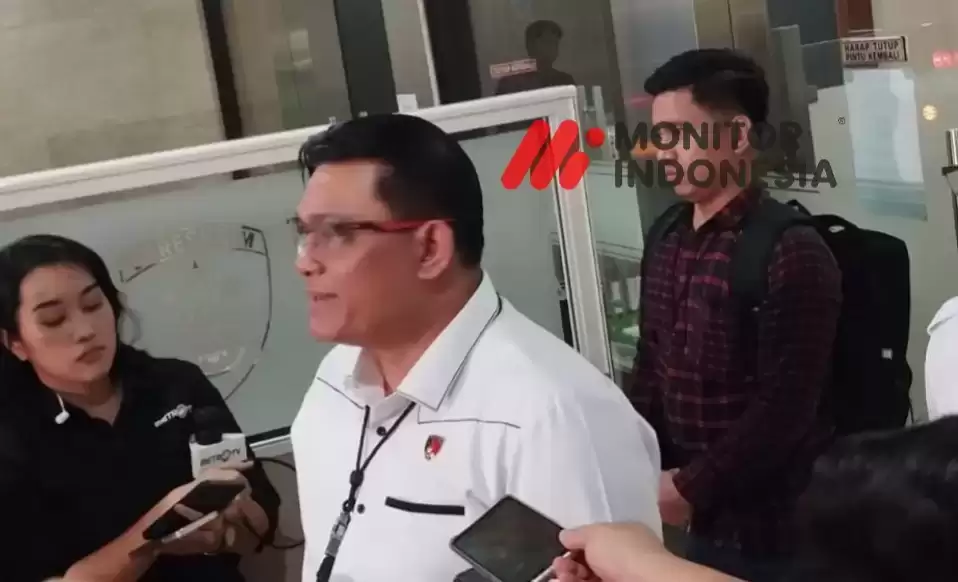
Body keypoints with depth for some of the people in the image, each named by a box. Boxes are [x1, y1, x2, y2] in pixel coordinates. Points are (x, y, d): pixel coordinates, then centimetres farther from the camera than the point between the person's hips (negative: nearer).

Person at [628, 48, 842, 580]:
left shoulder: (791, 253, -17)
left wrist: (690, 490, -14)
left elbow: (784, 411, -19)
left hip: (776, 527, -6)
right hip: (706, 520, 6)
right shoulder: (665, 247, 6)